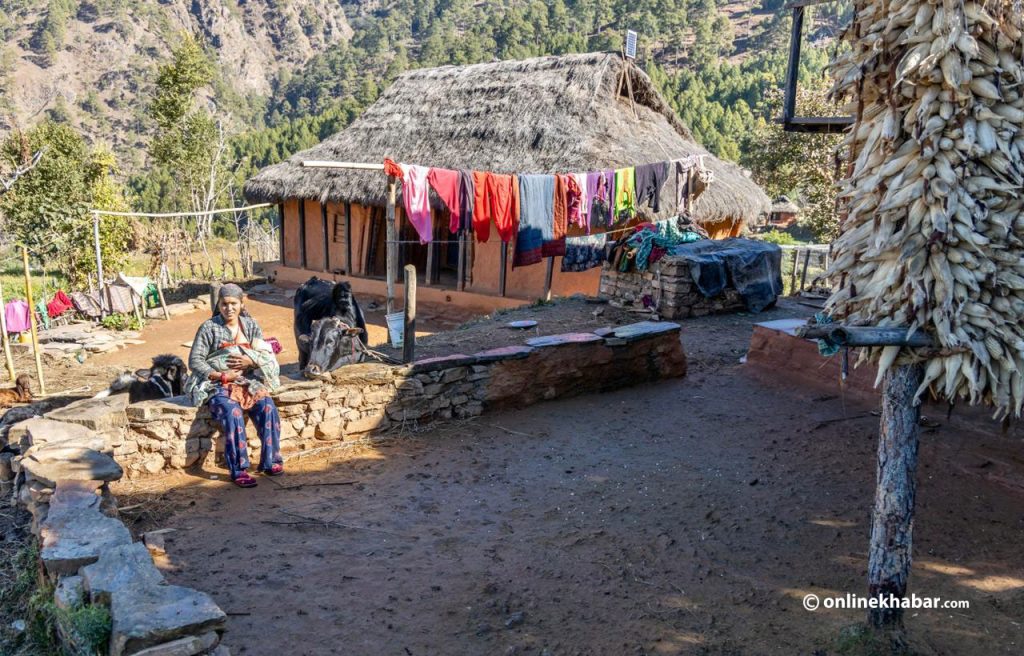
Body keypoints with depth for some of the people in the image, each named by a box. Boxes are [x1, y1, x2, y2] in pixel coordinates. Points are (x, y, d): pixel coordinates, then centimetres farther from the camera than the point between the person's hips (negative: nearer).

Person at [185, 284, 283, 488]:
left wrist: (251, 361, -12)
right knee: (233, 413, -32)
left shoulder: (250, 325, 10)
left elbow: (266, 355, 10)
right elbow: (195, 361, -6)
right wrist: (221, 376, -15)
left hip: (249, 381, 4)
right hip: (218, 385, -3)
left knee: (268, 408, -23)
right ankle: (239, 469, -26)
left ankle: (270, 461, -13)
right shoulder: (209, 327, -2)